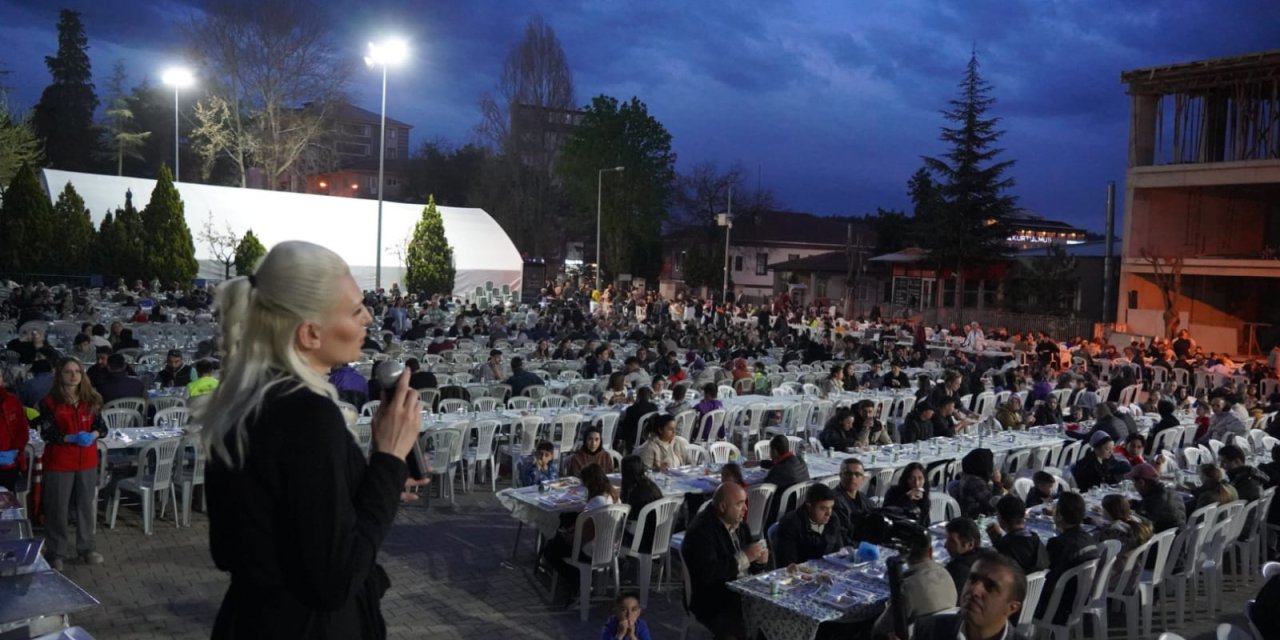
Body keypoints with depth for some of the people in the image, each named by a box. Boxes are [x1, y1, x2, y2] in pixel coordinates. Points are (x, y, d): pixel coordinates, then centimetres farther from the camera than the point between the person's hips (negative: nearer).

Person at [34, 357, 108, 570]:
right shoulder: (50, 401, -8)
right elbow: (47, 433, -10)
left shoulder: (91, 398, 4)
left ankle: (86, 547, 24)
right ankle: (55, 552, 16)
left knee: (87, 504, 10)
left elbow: (101, 425, 7)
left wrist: (93, 435, -16)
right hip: (59, 462, -4)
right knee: (58, 507, 3)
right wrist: (72, 438, -25)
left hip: (87, 460, 4)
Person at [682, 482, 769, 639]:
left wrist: (759, 560, -6)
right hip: (714, 607, -8)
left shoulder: (736, 523, 8)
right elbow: (708, 573, -27)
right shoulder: (701, 531, -16)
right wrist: (743, 558, -22)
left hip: (743, 595, 8)